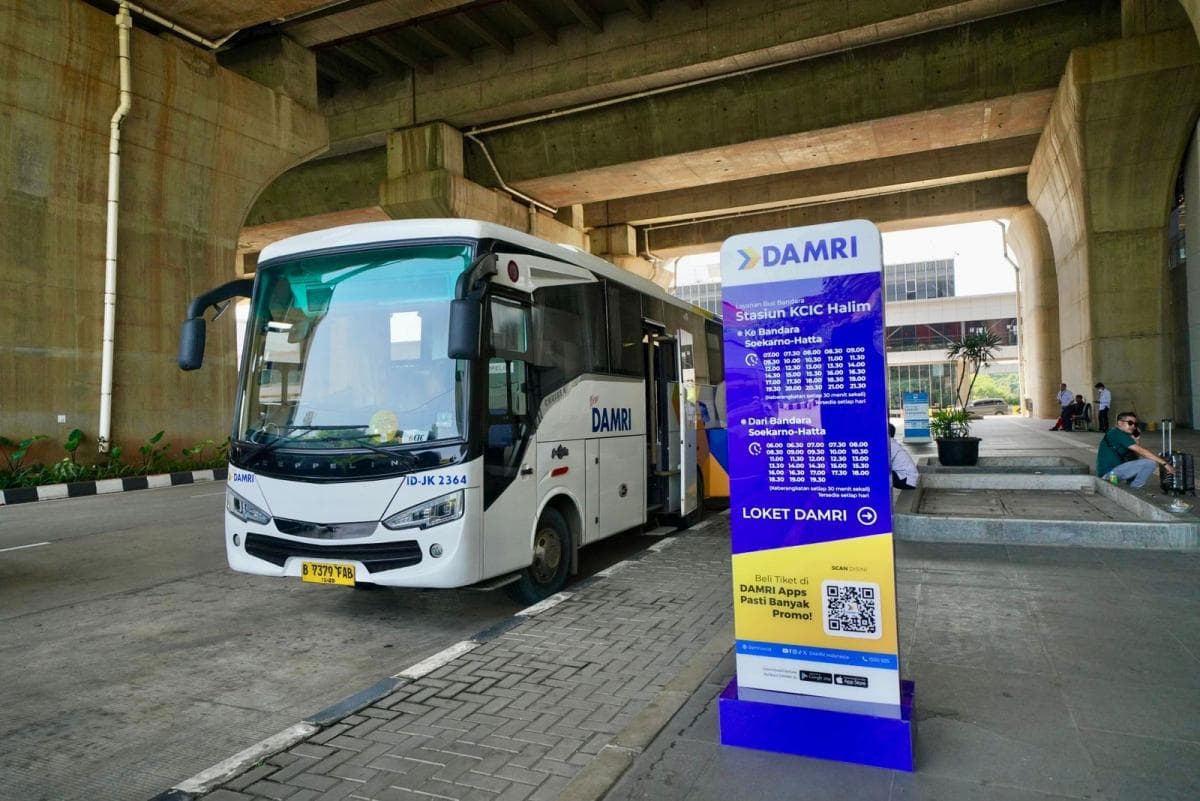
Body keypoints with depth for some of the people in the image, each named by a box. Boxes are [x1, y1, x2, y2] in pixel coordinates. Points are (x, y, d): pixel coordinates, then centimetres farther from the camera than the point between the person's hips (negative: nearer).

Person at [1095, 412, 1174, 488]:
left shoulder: (1114, 432, 16)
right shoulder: (1119, 434, -14)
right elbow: (1141, 451, -19)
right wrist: (1164, 463, -17)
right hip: (1109, 472, -10)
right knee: (1151, 462, -14)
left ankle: (1131, 482, 15)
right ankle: (1135, 487, 0)